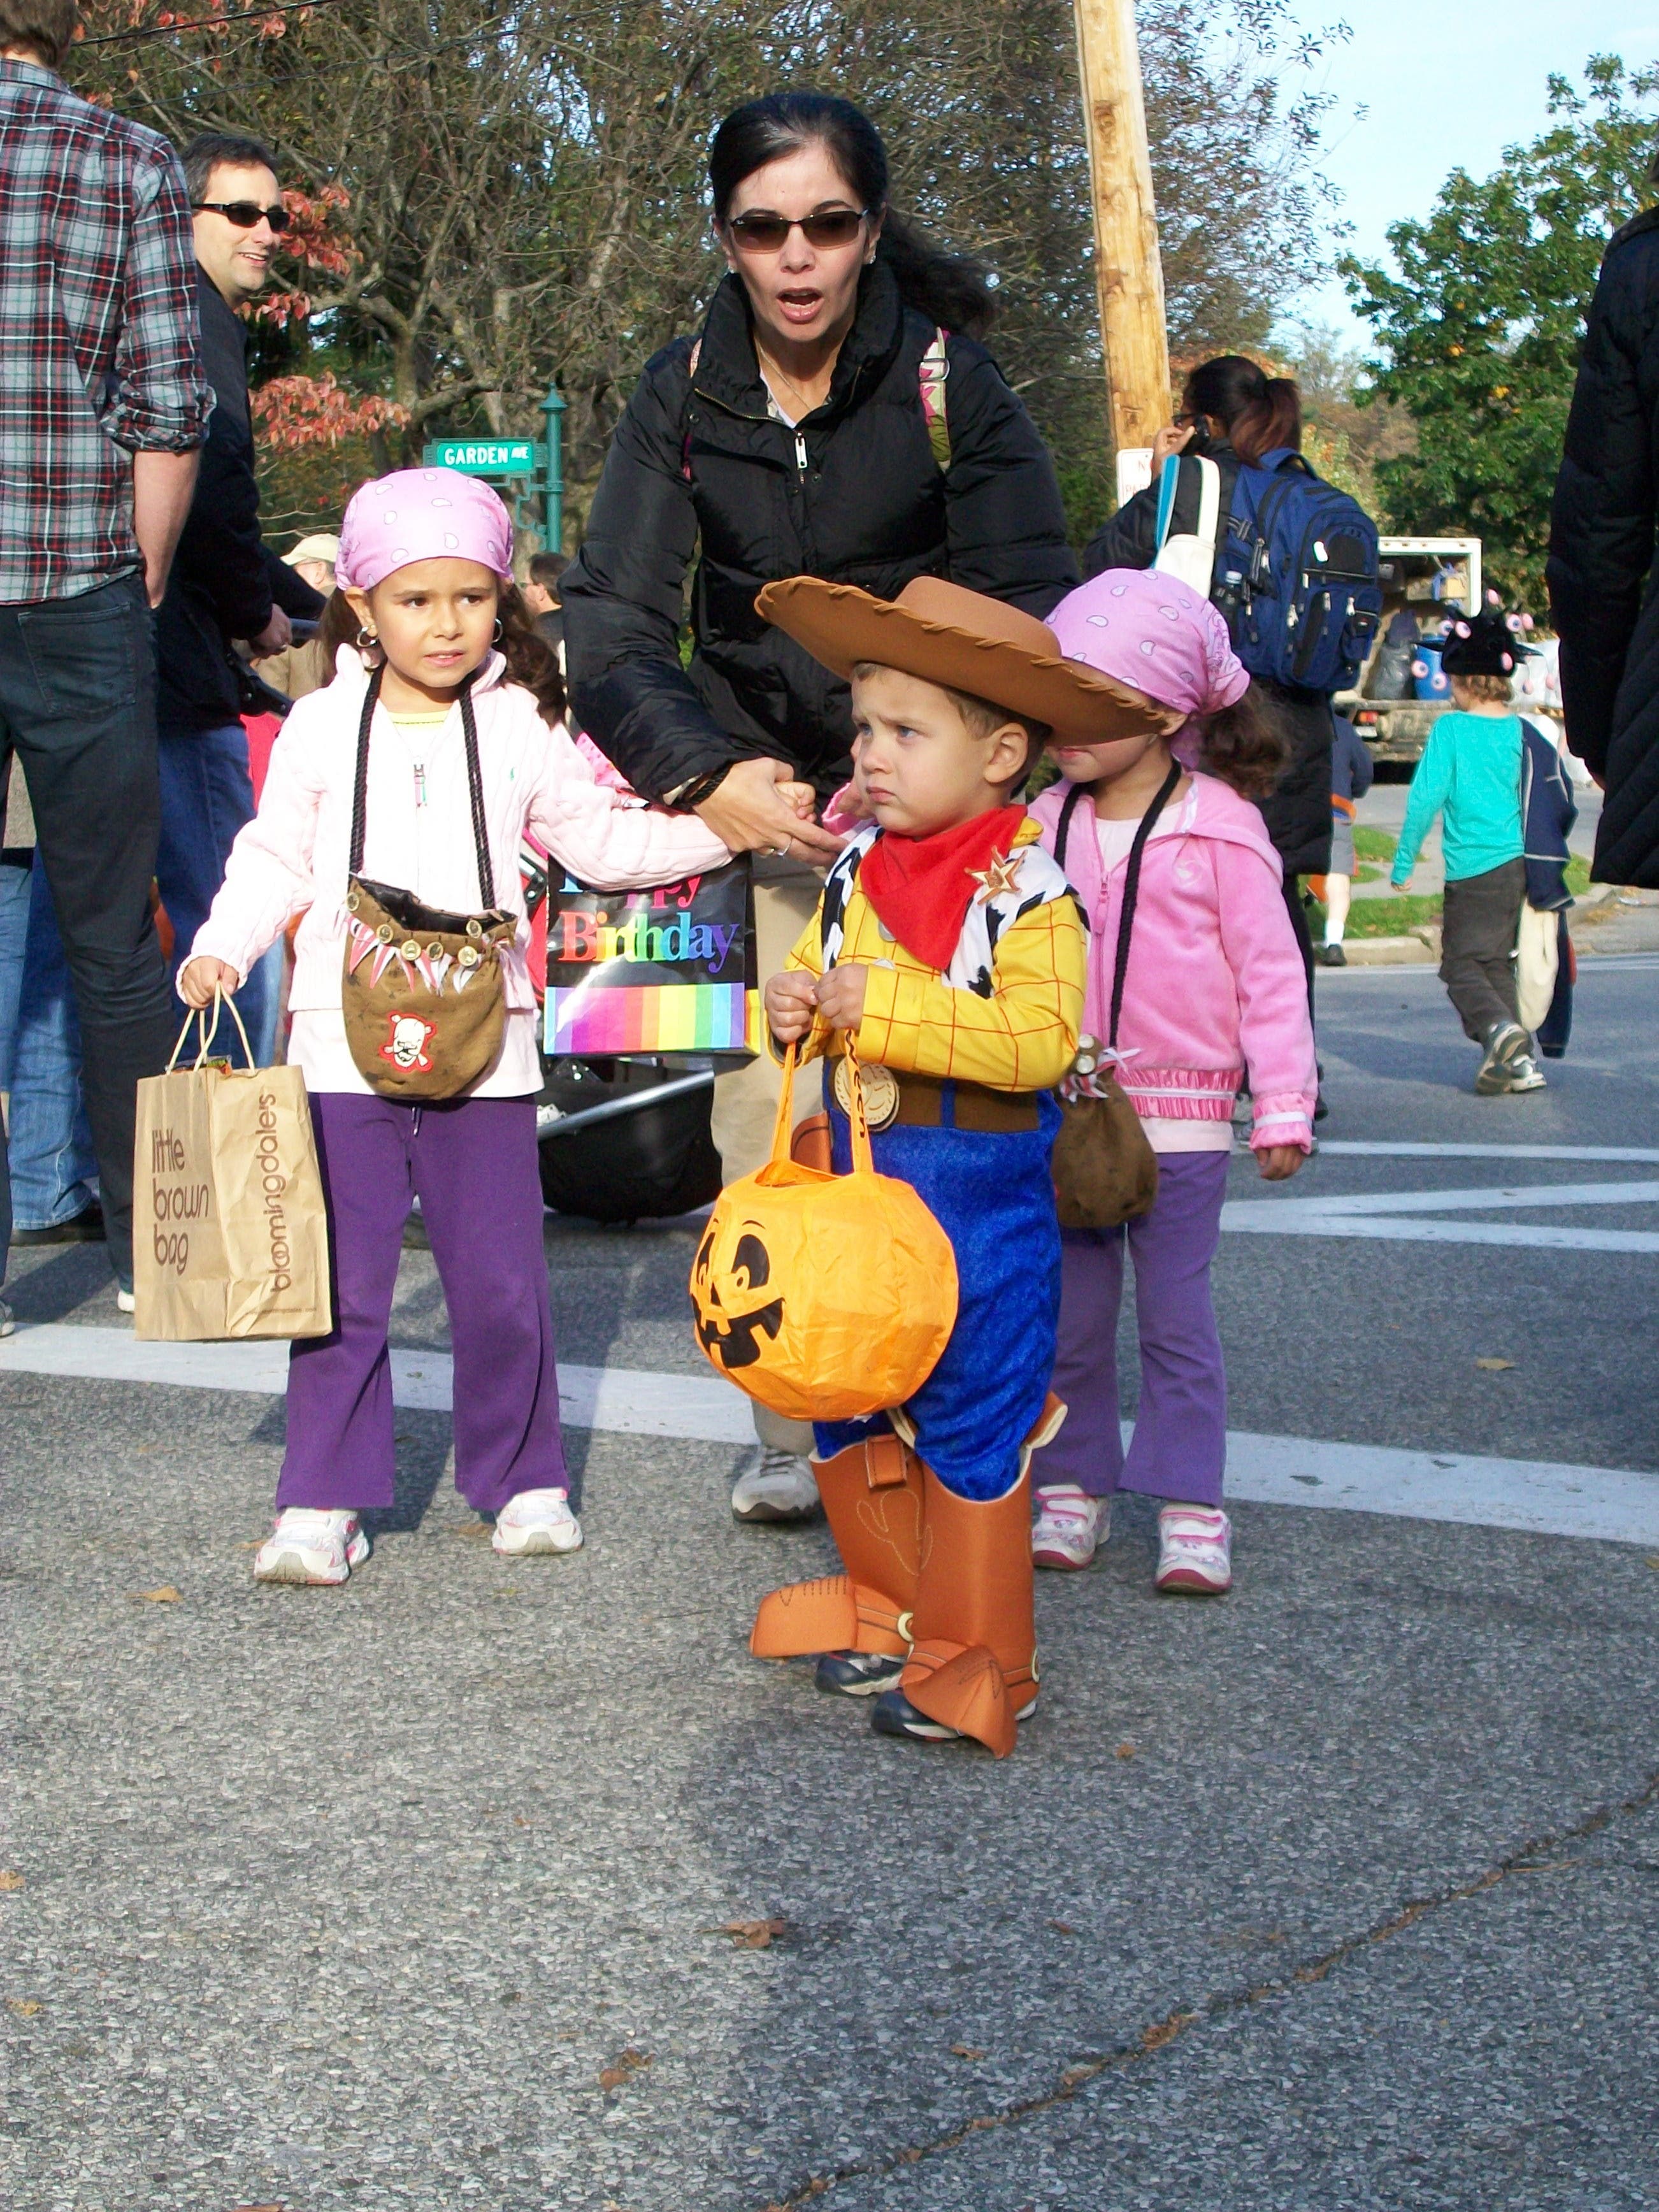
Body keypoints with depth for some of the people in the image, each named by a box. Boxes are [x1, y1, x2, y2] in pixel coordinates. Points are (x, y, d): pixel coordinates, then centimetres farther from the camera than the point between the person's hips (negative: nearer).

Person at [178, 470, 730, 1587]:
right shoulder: (321, 727, 4)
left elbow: (601, 838, 13)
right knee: (343, 1283, 1)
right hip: (344, 1045, 0)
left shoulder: (522, 729, 6)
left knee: (502, 1281, 3)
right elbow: (276, 859, 7)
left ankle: (524, 1477, 20)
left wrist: (722, 828, 5)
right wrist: (223, 946, -8)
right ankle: (324, 1502, 9)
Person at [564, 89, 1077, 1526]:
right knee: (763, 1115, -5)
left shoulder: (950, 383, -7)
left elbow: (1034, 617, -7)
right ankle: (795, 1429, 6)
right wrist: (705, 774, -19)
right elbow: (611, 620, -4)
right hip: (757, 797, 2)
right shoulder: (685, 394, -1)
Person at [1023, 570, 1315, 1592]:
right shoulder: (1048, 826, 4)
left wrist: (1284, 1105, -7)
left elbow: (1270, 970, -6)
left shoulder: (1220, 828, -8)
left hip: (1181, 1112, -4)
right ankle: (1075, 1485, 21)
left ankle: (1191, 1505, 11)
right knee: (1070, 1312, 9)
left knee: (1177, 1315, 4)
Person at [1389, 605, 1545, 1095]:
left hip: (1472, 868, -5)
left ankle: (1498, 1028, -26)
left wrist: (1403, 862, -2)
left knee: (1462, 965, -1)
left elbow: (1425, 797, -9)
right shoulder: (1520, 730, 6)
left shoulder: (1451, 728, -7)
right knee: (1497, 961, 15)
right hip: (1516, 861, 6)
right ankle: (1515, 1061, 10)